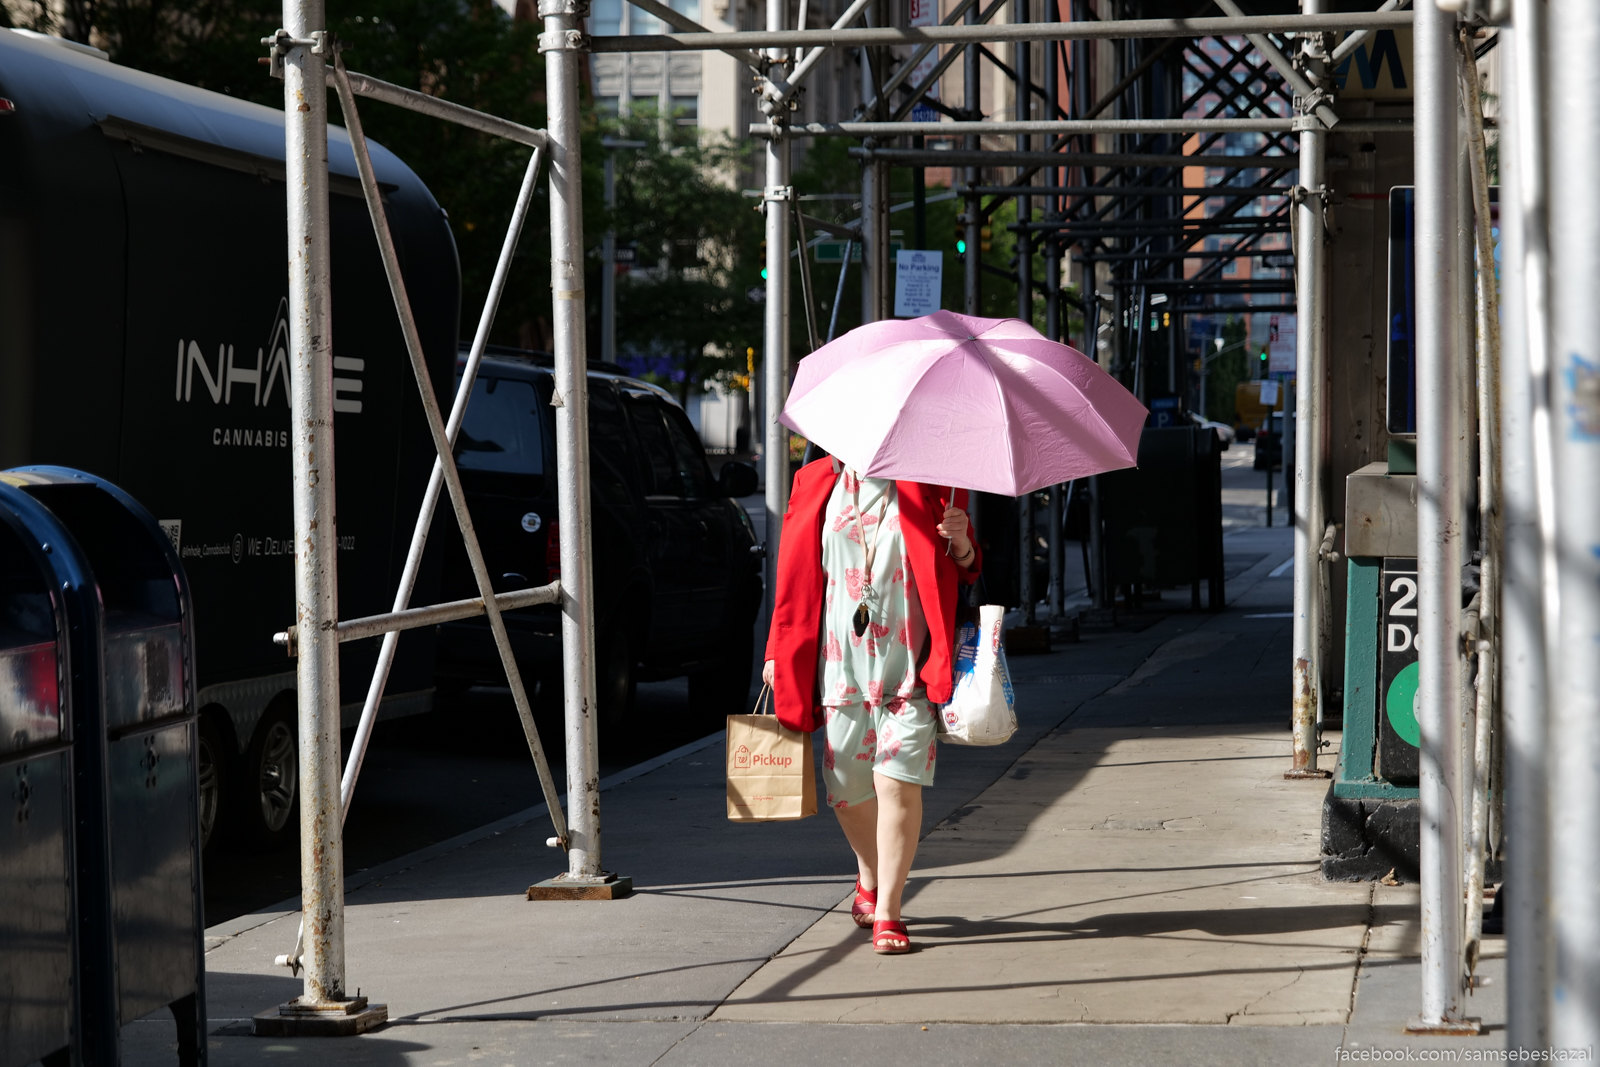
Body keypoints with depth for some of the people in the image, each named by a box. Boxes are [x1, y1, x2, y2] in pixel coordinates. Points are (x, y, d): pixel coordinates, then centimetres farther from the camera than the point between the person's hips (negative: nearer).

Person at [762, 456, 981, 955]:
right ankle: (869, 879, 38)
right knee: (846, 788, 11)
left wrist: (961, 544, -13)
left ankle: (888, 912, -6)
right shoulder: (816, 484, 9)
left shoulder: (927, 486, 4)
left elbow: (963, 574, 9)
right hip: (840, 664, 3)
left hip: (908, 667, -2)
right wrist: (779, 652, 11)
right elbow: (794, 571, 13)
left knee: (897, 783, -12)